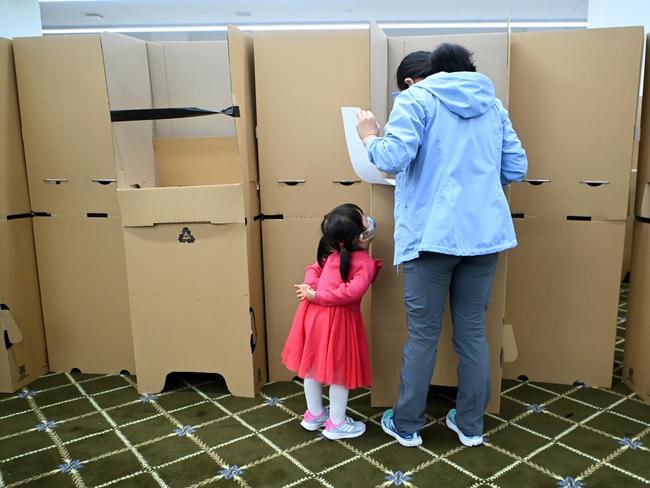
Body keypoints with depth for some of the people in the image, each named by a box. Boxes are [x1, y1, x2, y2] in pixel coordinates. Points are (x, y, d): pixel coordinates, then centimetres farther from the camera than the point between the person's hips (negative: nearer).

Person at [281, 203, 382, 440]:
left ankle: (314, 415, 36)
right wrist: (316, 296, -19)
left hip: (313, 312, 7)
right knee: (339, 371, 9)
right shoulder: (366, 263, -14)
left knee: (312, 365, 18)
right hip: (337, 319, -7)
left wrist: (309, 287, -5)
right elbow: (353, 291, -25)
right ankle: (336, 424, 24)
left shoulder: (333, 253, 7)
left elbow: (314, 269, 11)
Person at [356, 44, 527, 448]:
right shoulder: (493, 104, 15)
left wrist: (370, 136, 6)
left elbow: (393, 158, -14)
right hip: (484, 233, 5)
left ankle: (407, 425, 23)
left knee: (422, 335, 6)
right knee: (473, 331, 14)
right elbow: (517, 169, 13)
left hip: (432, 235, -4)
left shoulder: (417, 99, 0)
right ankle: (471, 425, 28)